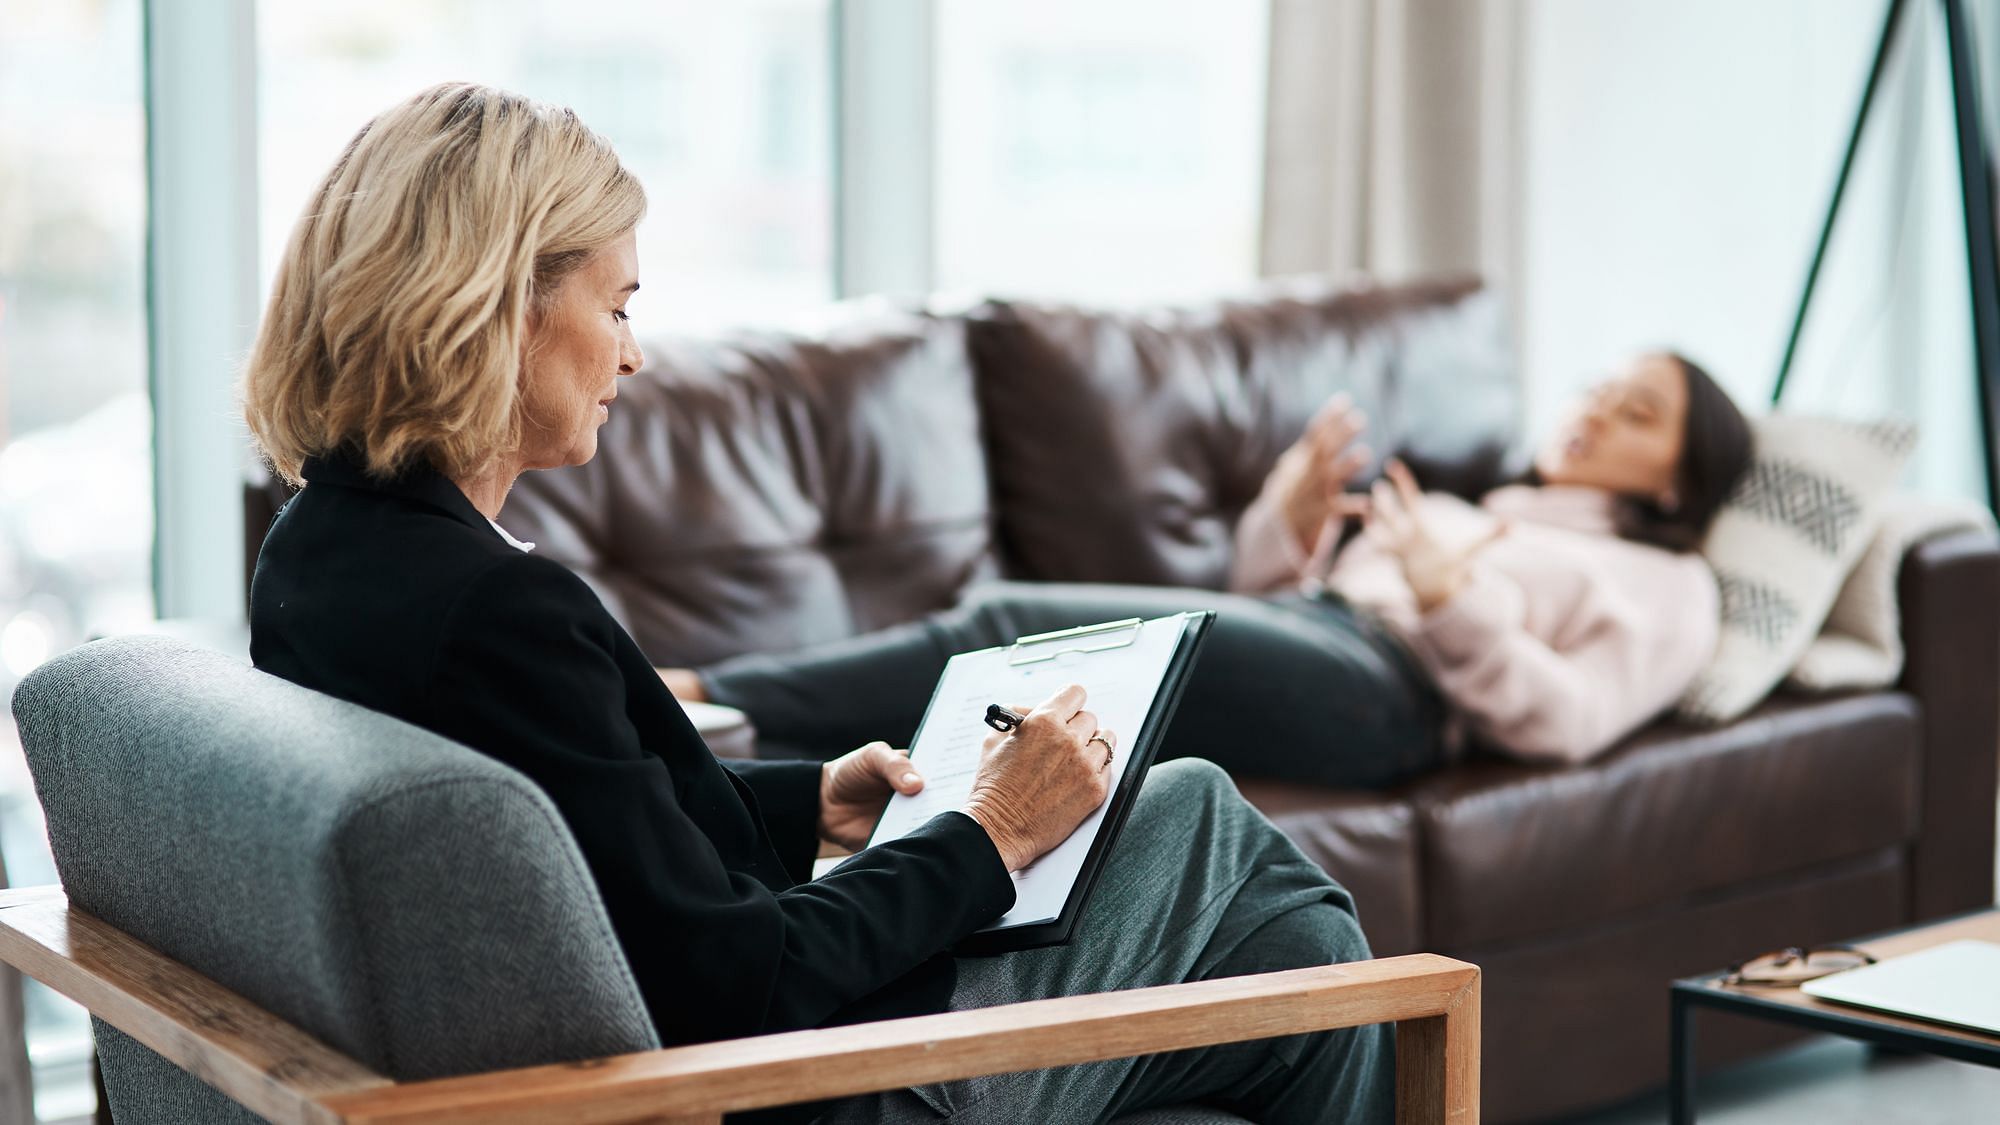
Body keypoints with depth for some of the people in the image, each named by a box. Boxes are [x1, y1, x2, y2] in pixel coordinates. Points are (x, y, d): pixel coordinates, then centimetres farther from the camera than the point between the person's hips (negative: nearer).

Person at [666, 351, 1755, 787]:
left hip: (1379, 689, -6)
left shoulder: (1667, 583, 21)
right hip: (1286, 628, 6)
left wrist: (1449, 598, -13)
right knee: (1014, 633, -23)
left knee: (1013, 623, -25)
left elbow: (1566, 722, -1)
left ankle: (705, 696, -32)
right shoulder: (1461, 507, 39)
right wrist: (1289, 520, 9)